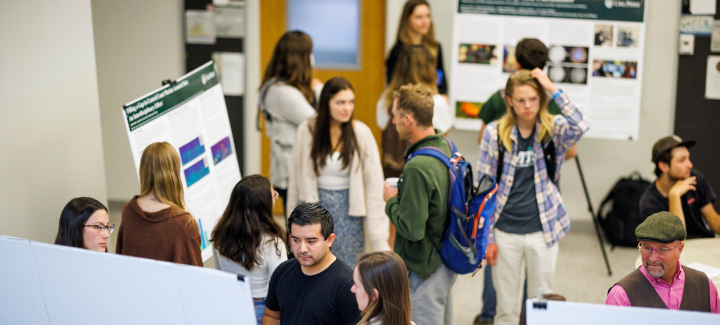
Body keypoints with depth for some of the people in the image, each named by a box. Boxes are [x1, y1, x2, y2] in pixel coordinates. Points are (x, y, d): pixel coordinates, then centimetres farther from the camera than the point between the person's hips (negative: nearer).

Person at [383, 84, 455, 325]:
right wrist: (403, 194, 9)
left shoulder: (418, 167, -29)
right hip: (446, 262, 9)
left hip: (424, 271, -9)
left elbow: (411, 228, -27)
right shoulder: (446, 146, 1)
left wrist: (391, 201, -11)